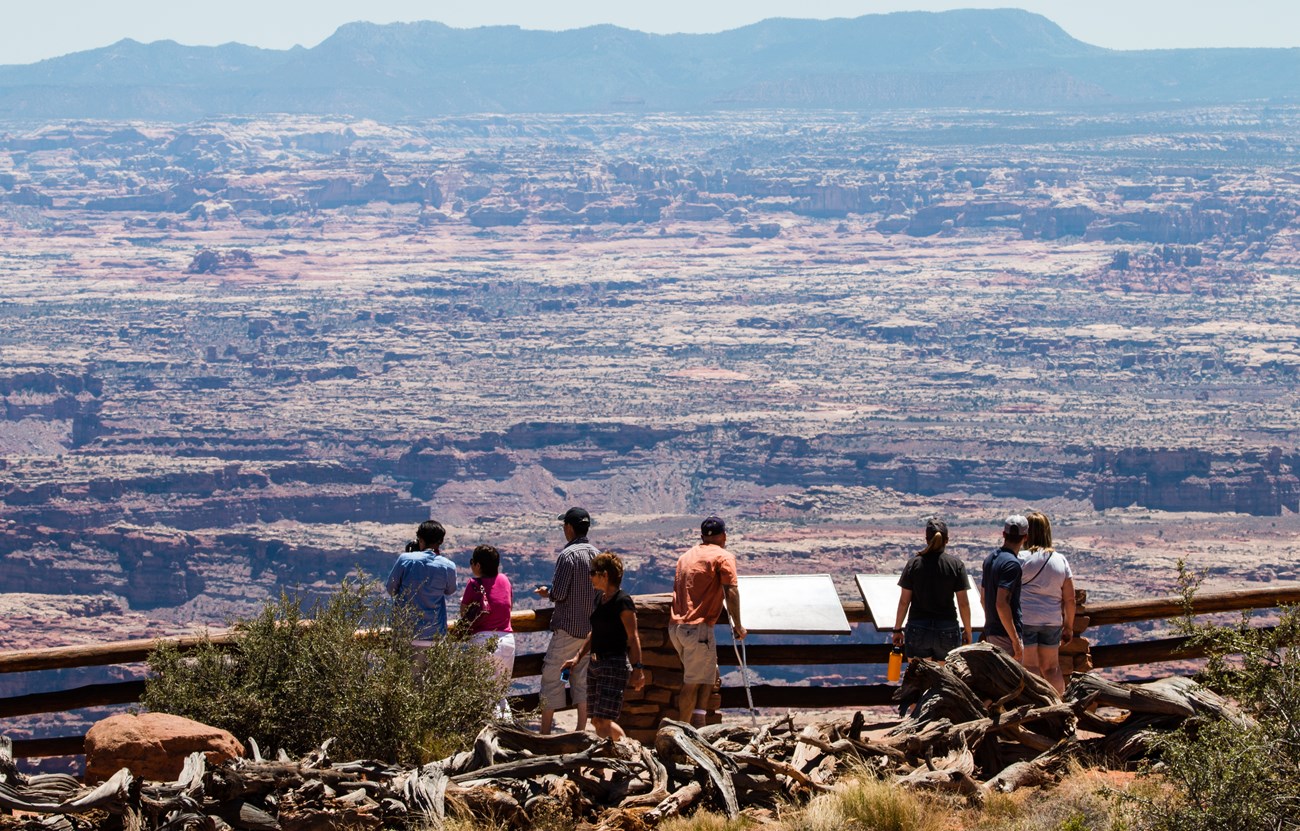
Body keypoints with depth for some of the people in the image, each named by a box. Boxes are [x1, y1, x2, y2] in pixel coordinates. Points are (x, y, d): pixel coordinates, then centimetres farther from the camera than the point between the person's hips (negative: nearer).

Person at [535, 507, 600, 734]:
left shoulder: (568, 555, -16)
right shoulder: (597, 554, 5)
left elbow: (558, 594, -18)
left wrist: (546, 592, 2)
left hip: (567, 627, -7)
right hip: (592, 628, 7)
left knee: (552, 676, 1)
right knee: (582, 677, 11)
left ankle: (545, 730, 3)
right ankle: (582, 730, 11)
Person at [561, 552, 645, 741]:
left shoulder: (622, 601, -14)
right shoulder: (600, 597, 12)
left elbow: (633, 637, -16)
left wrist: (637, 668, -20)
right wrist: (578, 657, 17)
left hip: (615, 665, -9)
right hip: (595, 664, 9)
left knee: (603, 721, -13)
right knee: (597, 721, 9)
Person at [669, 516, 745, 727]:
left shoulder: (686, 556, 20)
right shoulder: (723, 556, -2)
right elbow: (731, 592, -11)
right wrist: (737, 625, -6)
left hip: (676, 625, 7)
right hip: (698, 627, -7)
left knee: (709, 673, 17)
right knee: (693, 682, -4)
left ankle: (698, 725, 8)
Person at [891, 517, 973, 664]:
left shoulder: (914, 564, -2)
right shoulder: (956, 564, -3)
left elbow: (904, 601, 0)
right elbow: (963, 603, -2)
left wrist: (897, 629, 9)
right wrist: (967, 630, 9)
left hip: (918, 629, 0)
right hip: (947, 630, 0)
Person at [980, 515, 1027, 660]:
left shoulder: (990, 559, 11)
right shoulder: (1012, 564, -17)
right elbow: (1001, 603, -24)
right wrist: (1015, 640, -22)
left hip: (990, 631, 9)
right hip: (1005, 634, -9)